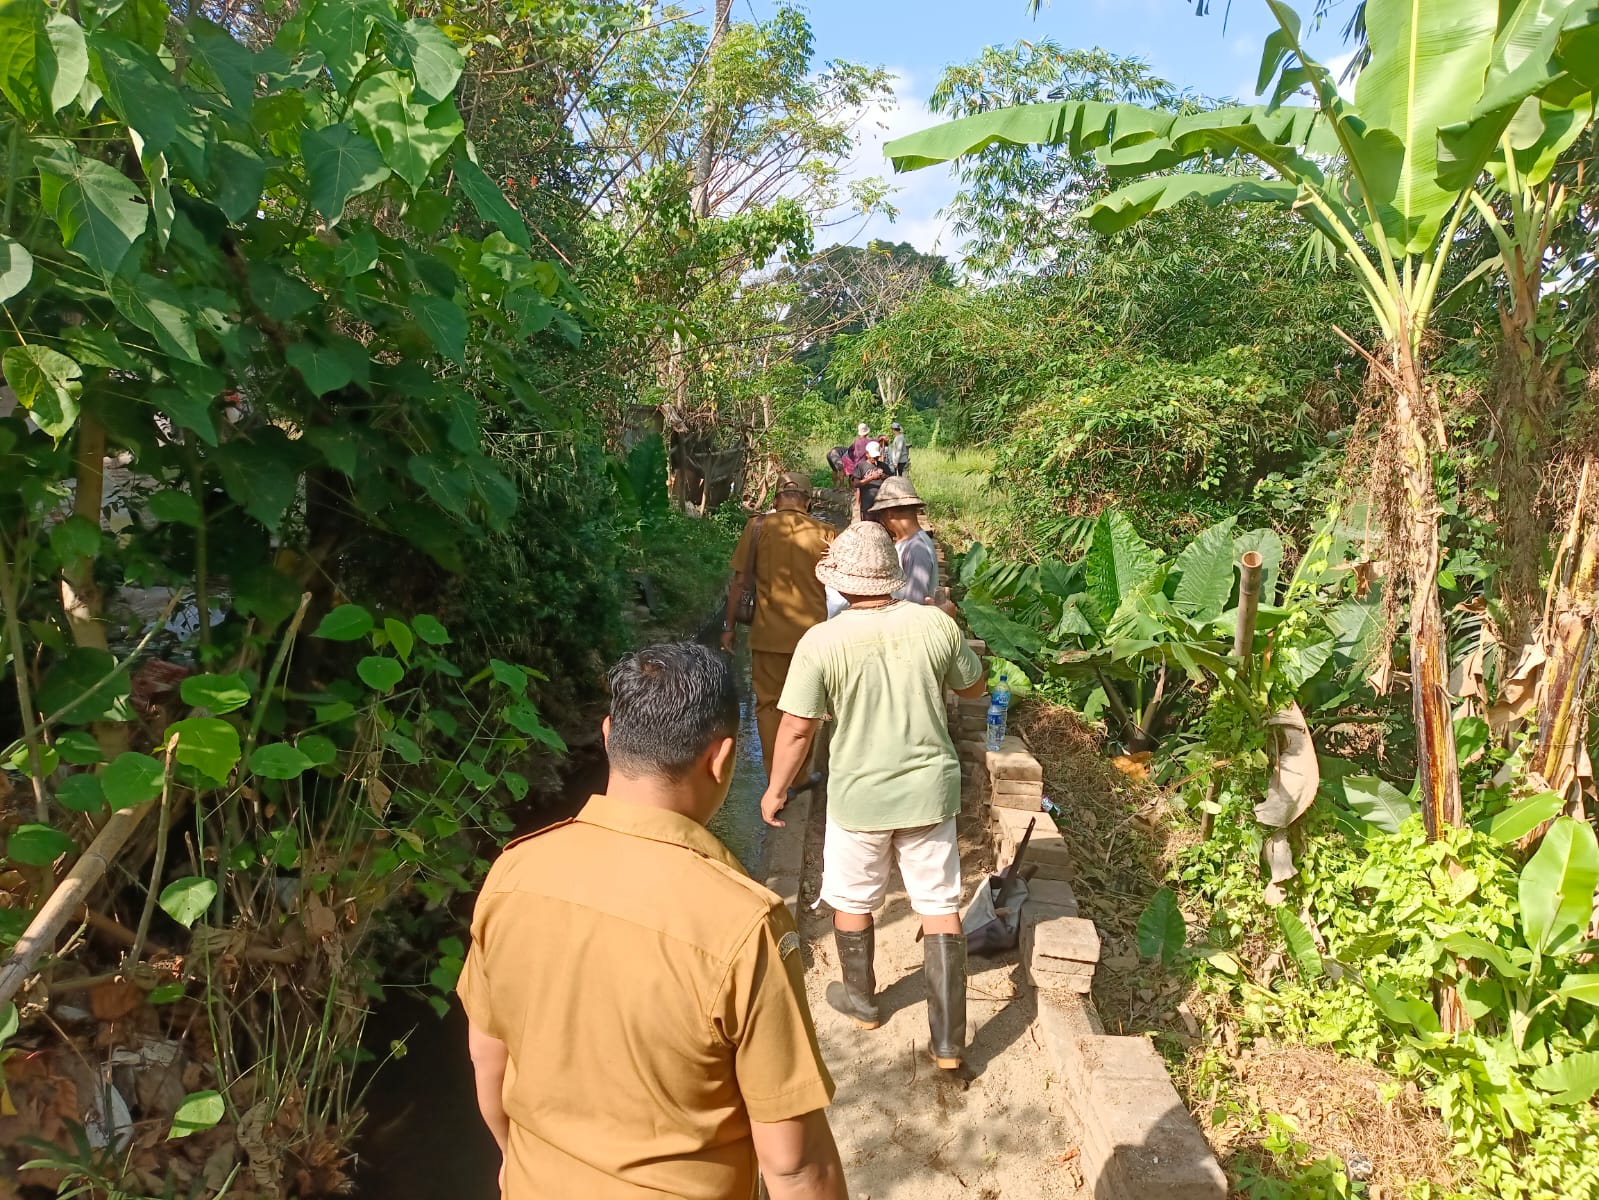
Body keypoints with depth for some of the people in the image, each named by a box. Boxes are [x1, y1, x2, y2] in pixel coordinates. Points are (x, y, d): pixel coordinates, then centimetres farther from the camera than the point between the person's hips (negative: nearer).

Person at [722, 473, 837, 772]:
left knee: (769, 705, 12)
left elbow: (739, 582, -4)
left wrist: (729, 626, 6)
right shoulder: (825, 532, -3)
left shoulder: (758, 527, -6)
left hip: (769, 635, -1)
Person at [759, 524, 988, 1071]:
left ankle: (860, 1000, 43)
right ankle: (948, 1041, 17)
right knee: (940, 908, 12)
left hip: (859, 796, -2)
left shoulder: (821, 642, -17)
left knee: (852, 902, 21)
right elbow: (974, 687, 6)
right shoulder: (936, 624, -11)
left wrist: (775, 789, 2)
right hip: (930, 789, 2)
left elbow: (797, 727, -13)